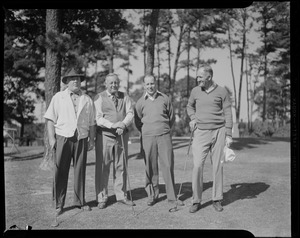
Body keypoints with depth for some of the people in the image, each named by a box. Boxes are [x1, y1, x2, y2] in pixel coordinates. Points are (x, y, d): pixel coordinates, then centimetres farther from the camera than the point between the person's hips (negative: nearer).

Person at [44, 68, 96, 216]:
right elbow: (50, 119, 3)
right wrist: (51, 138, -6)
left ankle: (80, 201, 19)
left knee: (80, 171, 7)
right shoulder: (58, 97, 7)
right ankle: (58, 204, 8)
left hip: (81, 139, 2)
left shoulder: (87, 100, 12)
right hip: (63, 138, -2)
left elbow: (91, 122, 12)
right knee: (60, 172, -1)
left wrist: (92, 140, 5)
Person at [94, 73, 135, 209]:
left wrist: (123, 124, -19)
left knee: (121, 167, 10)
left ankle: (121, 196, 21)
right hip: (104, 136, -3)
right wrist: (113, 125, -23)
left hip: (122, 136, 4)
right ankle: (101, 198, 9)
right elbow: (98, 118, -11)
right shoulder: (99, 98, -1)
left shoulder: (125, 98, 12)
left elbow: (130, 113, 1)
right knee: (102, 168, -1)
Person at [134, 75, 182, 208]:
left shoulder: (164, 99, 6)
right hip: (148, 137, 0)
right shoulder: (140, 102, 5)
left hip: (164, 136, 0)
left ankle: (172, 197, 4)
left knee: (168, 166, -2)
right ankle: (152, 195, 15)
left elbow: (172, 118, 15)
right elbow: (137, 122, 15)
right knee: (150, 168, 3)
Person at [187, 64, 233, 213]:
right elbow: (189, 106, 25)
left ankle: (217, 199, 15)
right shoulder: (195, 91, 7)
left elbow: (228, 114, 2)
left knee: (218, 166, 3)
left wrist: (229, 135, -3)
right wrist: (192, 118, 7)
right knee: (197, 166, -7)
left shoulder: (221, 92, 0)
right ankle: (196, 201, 2)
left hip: (218, 132, -1)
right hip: (200, 132, 1)